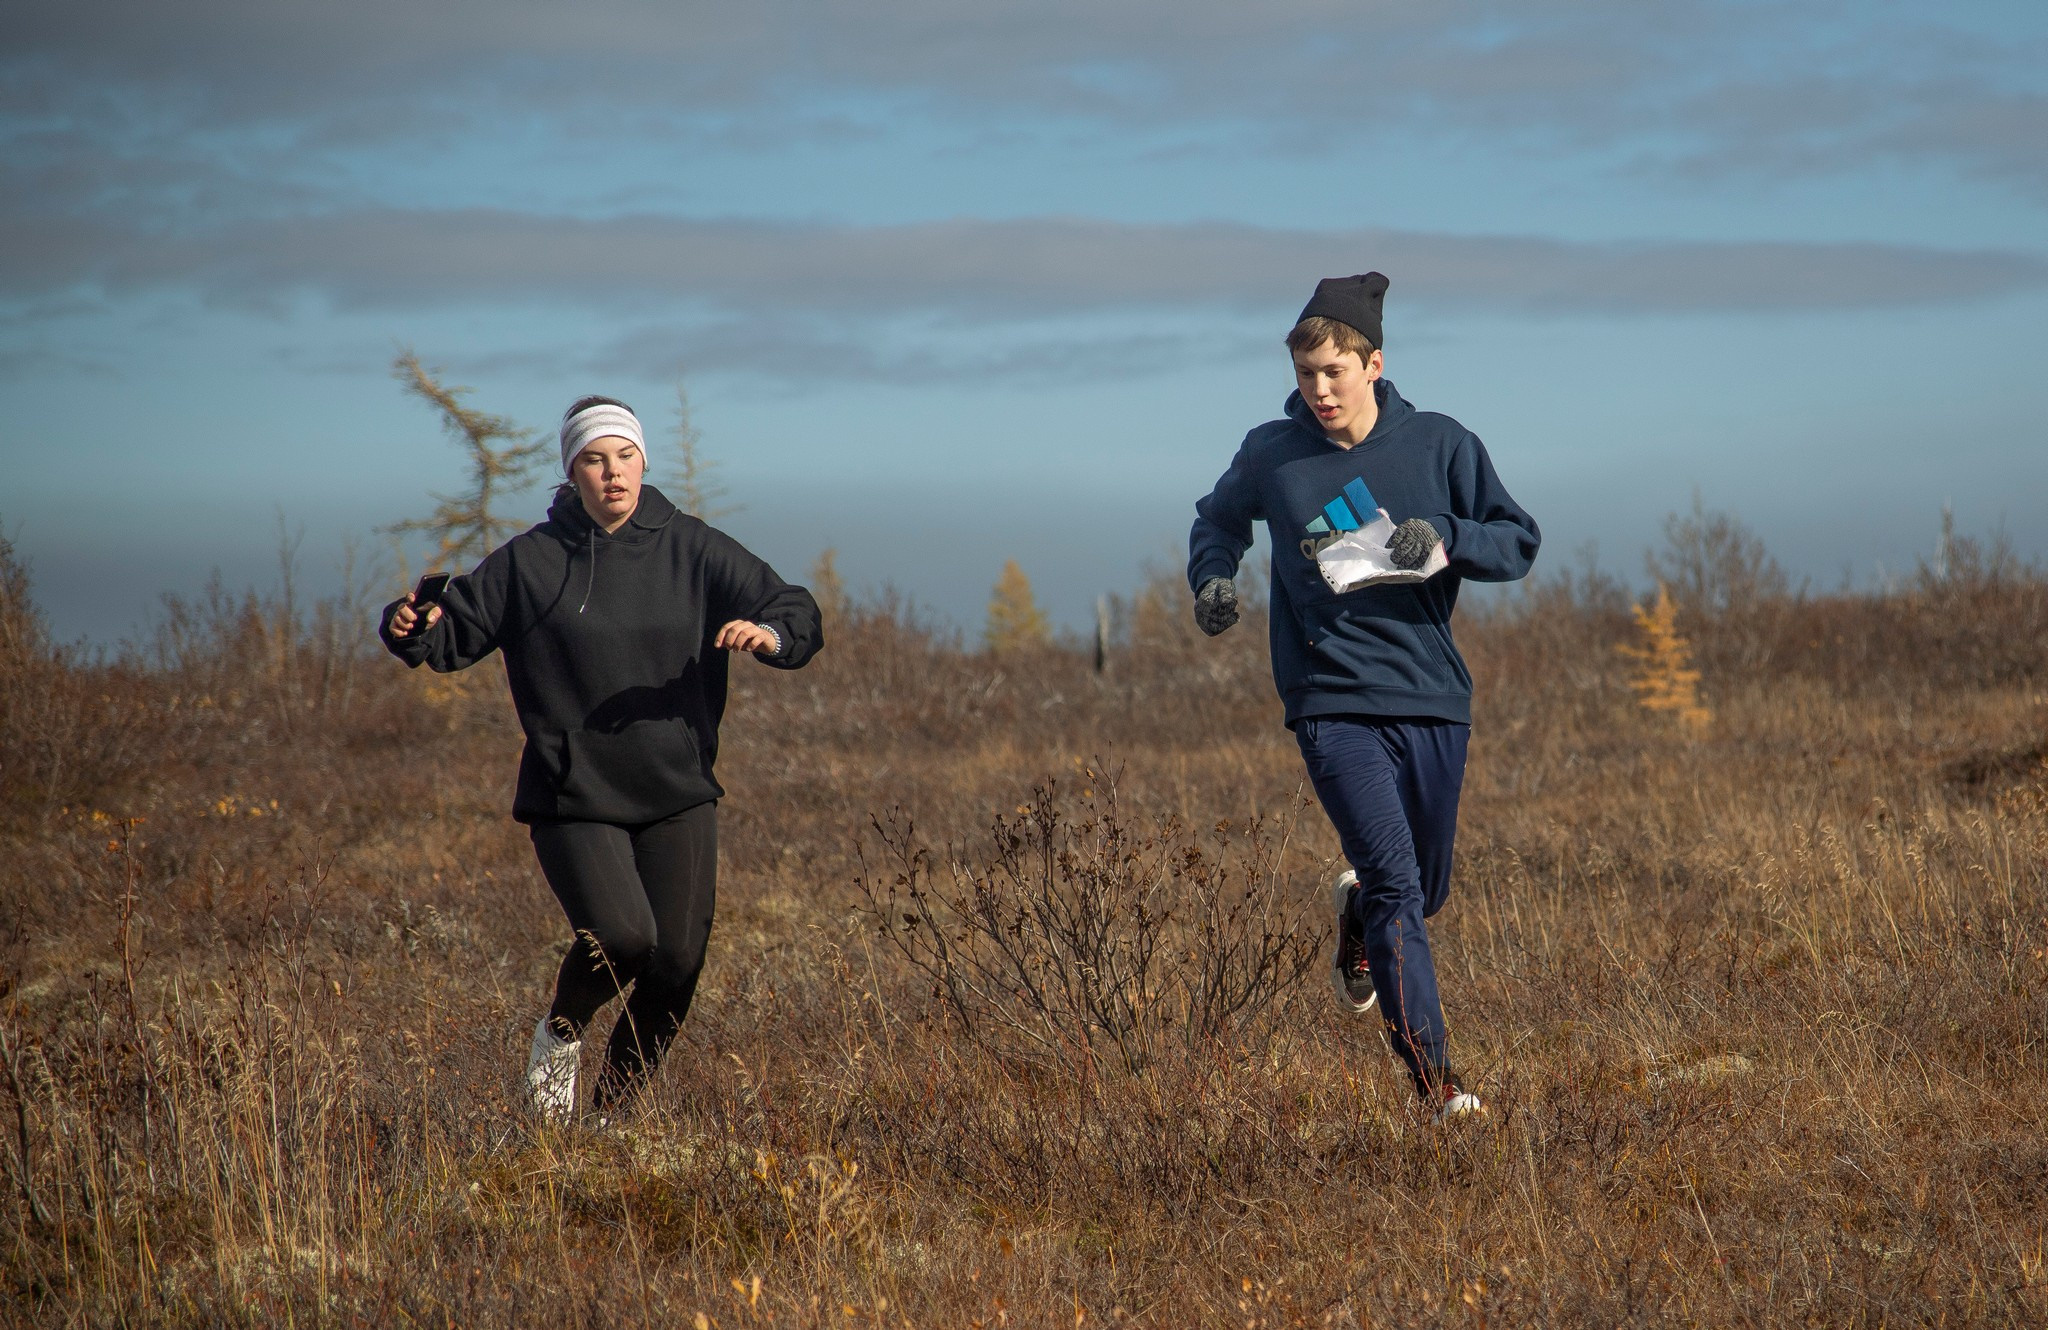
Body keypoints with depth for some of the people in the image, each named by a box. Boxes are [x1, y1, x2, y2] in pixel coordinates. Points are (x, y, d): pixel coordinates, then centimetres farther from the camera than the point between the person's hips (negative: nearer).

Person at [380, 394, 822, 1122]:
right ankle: (561, 1032, 11)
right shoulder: (528, 562, 0)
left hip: (678, 796, 3)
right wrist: (410, 629, -18)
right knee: (621, 936, -22)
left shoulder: (693, 551, 2)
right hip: (573, 800, -3)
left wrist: (772, 634, -24)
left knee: (676, 965, -1)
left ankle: (610, 1112, 21)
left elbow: (799, 616, 0)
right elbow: (454, 634, 5)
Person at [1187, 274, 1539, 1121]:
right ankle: (1433, 1079, -14)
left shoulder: (1440, 446, 0)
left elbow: (1519, 543, 3)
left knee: (1424, 893, 15)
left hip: (1432, 700, 2)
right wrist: (1213, 576, 0)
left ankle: (1358, 916, 51)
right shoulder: (1271, 454, 2)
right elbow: (1218, 518, 21)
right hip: (1333, 703, -2)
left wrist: (1445, 535, -16)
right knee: (1395, 882, -16)